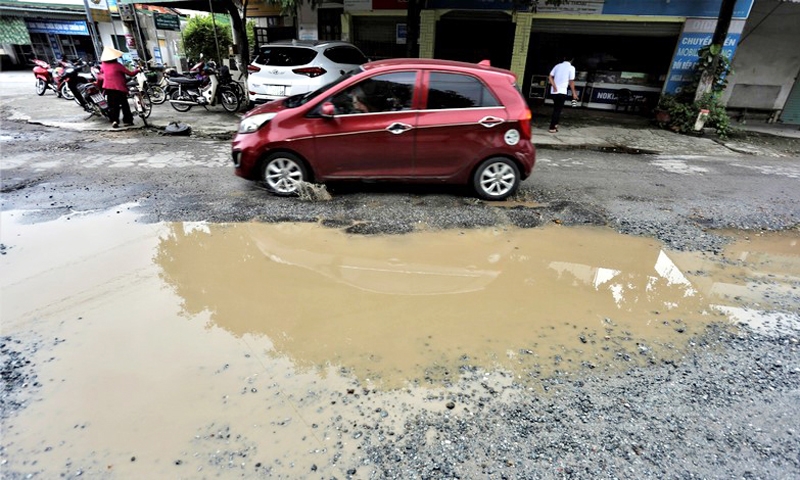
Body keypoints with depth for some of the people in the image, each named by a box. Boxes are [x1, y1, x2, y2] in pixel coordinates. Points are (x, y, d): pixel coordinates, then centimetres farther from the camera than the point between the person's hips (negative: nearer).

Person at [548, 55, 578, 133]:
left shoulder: (558, 66, 11)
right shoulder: (571, 68, -2)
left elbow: (550, 77, 1)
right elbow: (571, 82, -5)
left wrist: (554, 87, -6)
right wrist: (574, 93, 3)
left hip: (554, 91, 5)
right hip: (562, 91, -5)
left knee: (556, 109, 18)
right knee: (558, 110, 0)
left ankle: (555, 124, 21)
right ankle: (552, 128, -2)